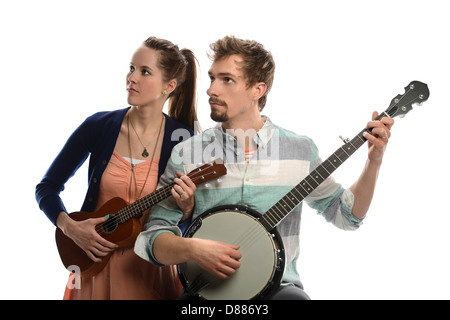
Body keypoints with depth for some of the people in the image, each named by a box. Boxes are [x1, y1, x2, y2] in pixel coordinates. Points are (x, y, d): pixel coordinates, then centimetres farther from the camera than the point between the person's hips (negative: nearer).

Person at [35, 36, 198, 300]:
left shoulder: (182, 140, -9)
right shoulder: (99, 126, -7)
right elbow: (47, 188, 1)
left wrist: (187, 207, -23)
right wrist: (70, 227, -15)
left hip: (150, 269, 0)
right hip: (94, 263, 1)